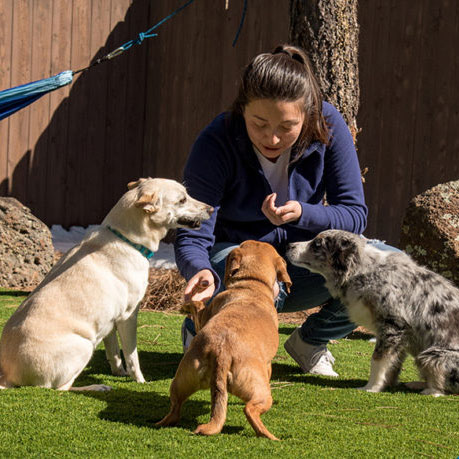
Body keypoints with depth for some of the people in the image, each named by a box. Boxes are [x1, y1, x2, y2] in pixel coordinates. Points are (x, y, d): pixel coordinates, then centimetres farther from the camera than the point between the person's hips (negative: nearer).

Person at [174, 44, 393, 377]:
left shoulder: (328, 127, -17)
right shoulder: (216, 144, -24)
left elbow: (355, 215, -13)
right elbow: (192, 236, -24)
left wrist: (302, 214, -35)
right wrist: (201, 273, -49)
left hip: (300, 258, 3)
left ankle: (310, 342, 4)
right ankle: (199, 329, -2)